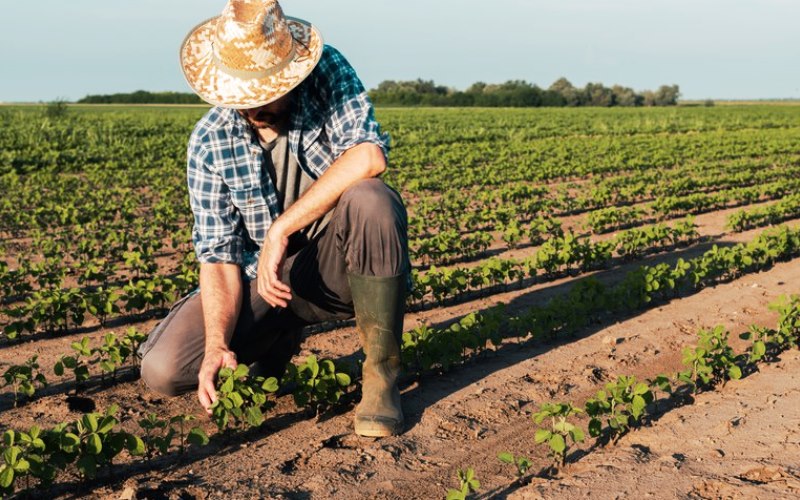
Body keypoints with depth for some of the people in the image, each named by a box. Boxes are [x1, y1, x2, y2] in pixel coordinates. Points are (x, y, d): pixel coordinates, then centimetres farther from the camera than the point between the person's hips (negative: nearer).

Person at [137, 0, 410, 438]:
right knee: (163, 370, -15)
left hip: (338, 266, -1)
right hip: (263, 277, 2)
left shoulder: (327, 71, -13)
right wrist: (217, 343, -24)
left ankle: (380, 374, -19)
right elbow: (219, 254, -9)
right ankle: (281, 338, 15)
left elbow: (369, 156, -29)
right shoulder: (209, 143, -9)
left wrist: (282, 229, -30)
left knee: (370, 201, -36)